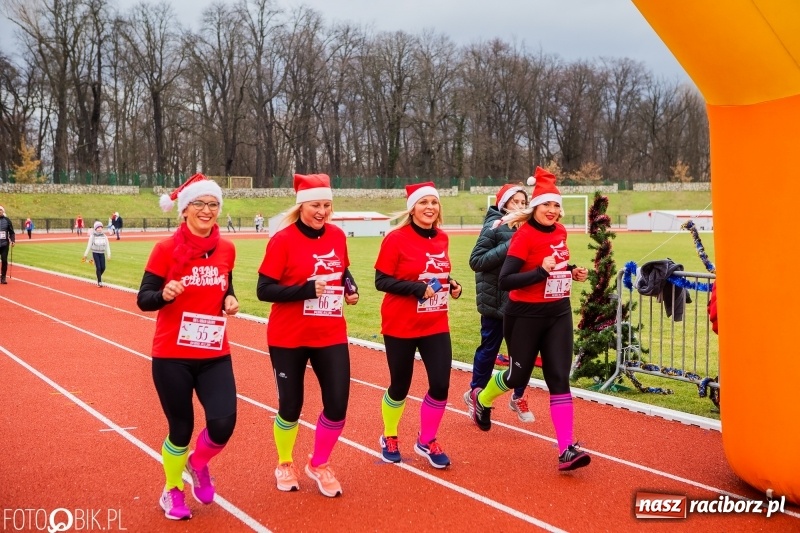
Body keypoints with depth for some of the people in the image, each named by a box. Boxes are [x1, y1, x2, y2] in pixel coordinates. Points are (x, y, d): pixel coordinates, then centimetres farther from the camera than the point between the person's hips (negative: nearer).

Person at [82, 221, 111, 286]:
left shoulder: (104, 236, 2)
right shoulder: (92, 236, -5)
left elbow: (107, 246, 3)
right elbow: (89, 245, -4)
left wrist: (109, 254, -2)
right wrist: (85, 255, -4)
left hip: (102, 253, 3)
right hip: (95, 253, -3)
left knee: (103, 267, -3)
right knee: (98, 267, -10)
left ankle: (99, 276, 28)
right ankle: (99, 282, -1)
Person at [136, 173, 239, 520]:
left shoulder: (226, 250, 3)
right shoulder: (166, 249, -9)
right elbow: (143, 300, -7)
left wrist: (230, 301, -3)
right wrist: (165, 294, -28)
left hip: (215, 355, 3)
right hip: (172, 356, -3)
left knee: (223, 424, -11)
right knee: (181, 429, 6)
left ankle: (198, 465, 24)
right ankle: (172, 491, 34)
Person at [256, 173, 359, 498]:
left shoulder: (337, 236, 2)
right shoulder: (283, 240, -13)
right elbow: (264, 290, -15)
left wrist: (350, 287, -1)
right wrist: (306, 290, -26)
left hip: (331, 336, 4)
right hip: (289, 338, -4)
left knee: (337, 405, -1)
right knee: (290, 406, 7)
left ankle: (319, 466, 25)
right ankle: (285, 466, 34)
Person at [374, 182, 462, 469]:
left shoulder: (442, 239, 5)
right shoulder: (396, 238, -13)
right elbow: (381, 281, -14)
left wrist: (451, 284, 0)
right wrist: (418, 289, -24)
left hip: (436, 326, 5)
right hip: (401, 326, -5)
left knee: (441, 385, -2)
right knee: (400, 386, 8)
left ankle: (426, 442, 21)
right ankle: (389, 438, 33)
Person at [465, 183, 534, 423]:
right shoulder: (494, 226, -9)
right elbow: (476, 260, -15)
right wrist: (507, 247, -21)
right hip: (495, 300, -5)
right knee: (489, 347, 7)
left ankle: (518, 397, 21)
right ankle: (476, 393, 26)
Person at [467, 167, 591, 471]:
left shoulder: (560, 231, 5)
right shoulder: (524, 235, -16)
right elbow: (505, 281, -22)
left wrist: (571, 271, 4)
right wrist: (542, 271, -31)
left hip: (559, 314, 5)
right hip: (525, 315, -5)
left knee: (559, 378, -4)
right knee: (518, 375, 11)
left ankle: (566, 450, -6)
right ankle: (481, 399, 44)